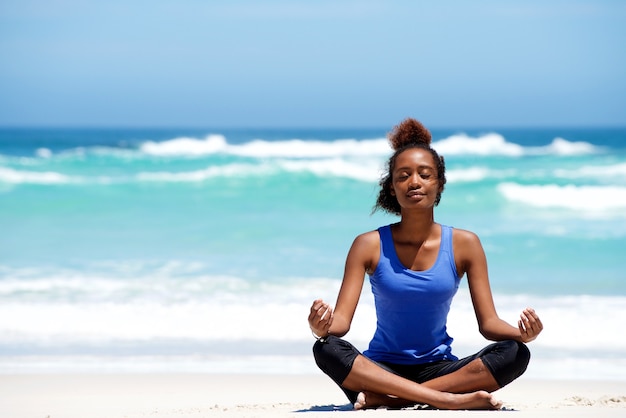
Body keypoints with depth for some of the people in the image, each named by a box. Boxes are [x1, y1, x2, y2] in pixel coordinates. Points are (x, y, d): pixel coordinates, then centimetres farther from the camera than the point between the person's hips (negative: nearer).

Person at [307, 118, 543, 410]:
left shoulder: (464, 244, 0)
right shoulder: (369, 246, -3)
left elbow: (488, 323, -3)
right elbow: (342, 320, -9)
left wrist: (522, 333, -25)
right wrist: (320, 328, -34)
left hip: (438, 368, 2)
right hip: (382, 369, -1)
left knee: (515, 354, -25)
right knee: (326, 349, -31)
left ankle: (386, 398, -28)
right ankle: (449, 399, -37)